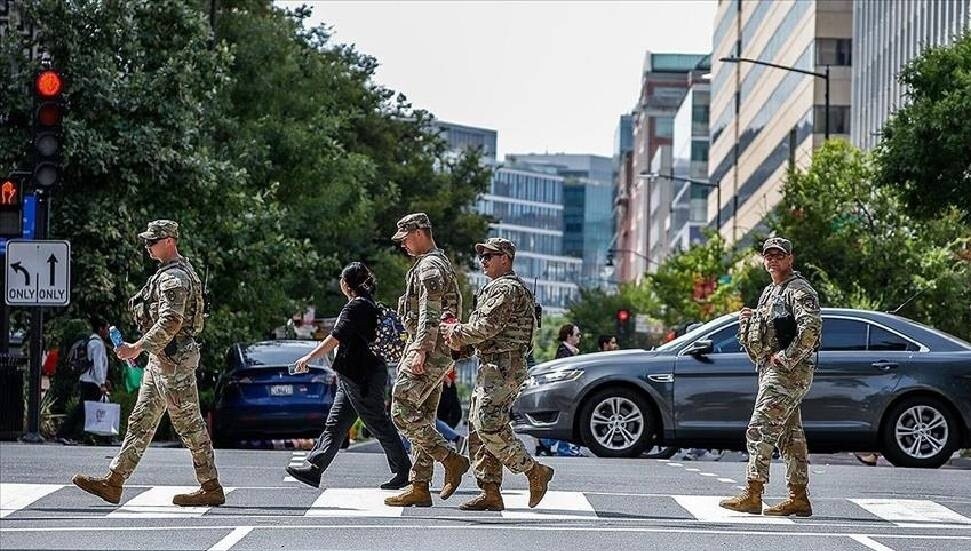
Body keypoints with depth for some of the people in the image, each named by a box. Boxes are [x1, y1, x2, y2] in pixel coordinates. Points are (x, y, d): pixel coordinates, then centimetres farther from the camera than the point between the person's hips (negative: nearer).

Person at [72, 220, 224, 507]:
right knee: (140, 421, 8)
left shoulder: (175, 277, -17)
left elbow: (170, 322, -27)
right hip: (160, 359, 11)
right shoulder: (171, 273, 16)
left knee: (189, 424, -5)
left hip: (173, 360, -11)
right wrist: (141, 348, 24)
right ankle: (113, 482, 8)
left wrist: (137, 347, -28)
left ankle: (211, 489, 1)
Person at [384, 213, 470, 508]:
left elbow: (430, 313, -22)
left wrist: (420, 351, -27)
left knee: (403, 411, -12)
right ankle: (419, 487, 9)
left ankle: (451, 460, -12)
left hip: (427, 353, -11)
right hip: (438, 354, 11)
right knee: (422, 417, 9)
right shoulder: (441, 263, 21)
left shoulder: (429, 266, -12)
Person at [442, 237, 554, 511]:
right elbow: (484, 328, 20)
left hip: (502, 367, -11)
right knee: (479, 429, 7)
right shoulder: (497, 288, 24)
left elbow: (487, 326, -20)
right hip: (492, 367, 11)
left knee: (490, 427, -17)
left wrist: (459, 333, -5)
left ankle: (535, 471, -9)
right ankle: (489, 492, 6)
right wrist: (460, 333, 0)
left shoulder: (507, 288, -11)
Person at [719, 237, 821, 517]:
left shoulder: (799, 291, -10)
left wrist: (786, 358, -22)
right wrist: (750, 320, 9)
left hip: (787, 372, -10)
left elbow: (810, 328, -24)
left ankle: (752, 495, -16)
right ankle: (799, 498, 11)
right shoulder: (769, 293, 21)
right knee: (790, 435, 9)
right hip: (770, 370, 10)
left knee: (760, 430, -14)